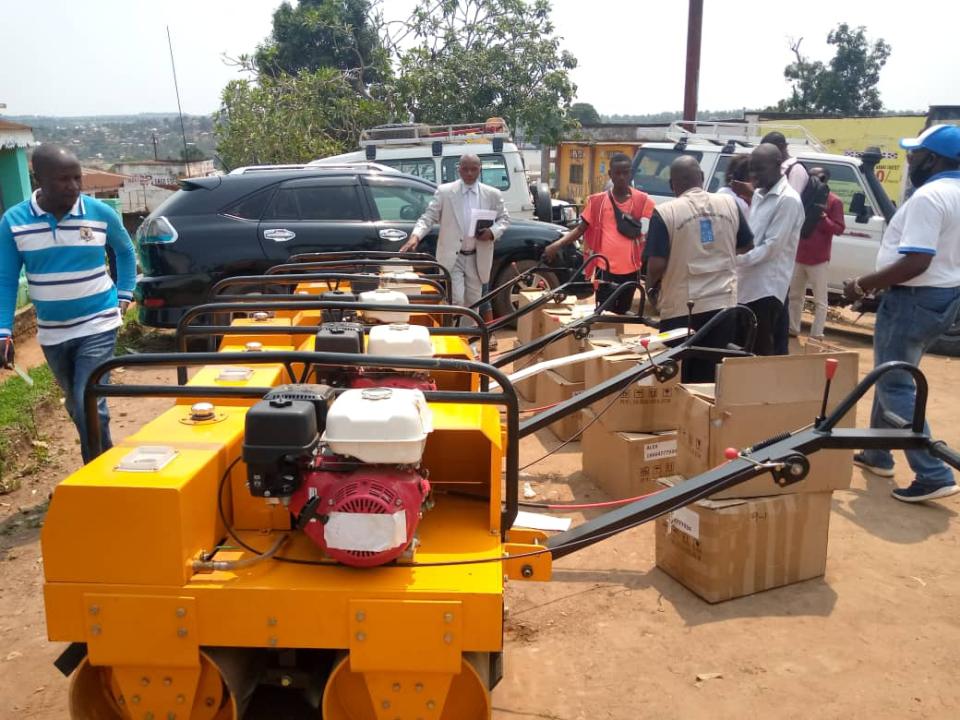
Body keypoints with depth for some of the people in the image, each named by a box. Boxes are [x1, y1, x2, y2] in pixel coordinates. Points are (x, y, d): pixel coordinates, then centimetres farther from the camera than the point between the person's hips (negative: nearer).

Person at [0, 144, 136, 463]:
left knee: (90, 405, -13)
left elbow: (125, 251, 12)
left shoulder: (101, 213, -7)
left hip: (97, 326, -3)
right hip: (52, 333, 3)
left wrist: (124, 296, 5)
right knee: (76, 407, 17)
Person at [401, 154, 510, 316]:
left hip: (477, 259, 3)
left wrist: (492, 232, -10)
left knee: (473, 303, 11)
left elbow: (504, 218, 11)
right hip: (452, 257, -3)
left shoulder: (492, 194, 4)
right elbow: (428, 217, -3)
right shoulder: (444, 191, -2)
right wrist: (415, 236, -21)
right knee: (455, 300, -10)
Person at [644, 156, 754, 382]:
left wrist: (650, 288, 7)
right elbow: (746, 245, 16)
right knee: (715, 378, 11)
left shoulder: (665, 212, -10)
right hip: (724, 304, 4)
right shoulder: (729, 203, 4)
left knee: (680, 381, 7)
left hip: (681, 309, -4)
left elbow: (657, 264, -13)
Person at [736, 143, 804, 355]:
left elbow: (771, 247, -17)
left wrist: (736, 260, -17)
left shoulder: (788, 200, -12)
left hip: (767, 288, -8)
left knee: (761, 350, -5)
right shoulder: (759, 195, 14)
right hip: (747, 285, 8)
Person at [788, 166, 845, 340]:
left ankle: (816, 335, 0)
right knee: (795, 295, 14)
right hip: (799, 256, 6)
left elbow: (839, 229, -10)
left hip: (818, 259, -6)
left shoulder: (834, 202, -6)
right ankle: (793, 329, 25)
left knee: (819, 300, -1)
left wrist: (823, 217, -22)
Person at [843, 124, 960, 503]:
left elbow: (916, 262, -29)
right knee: (892, 376, 21)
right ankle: (877, 454, 31)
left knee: (895, 387, -3)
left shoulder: (928, 196, -21)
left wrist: (862, 285, -19)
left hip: (915, 299, -10)